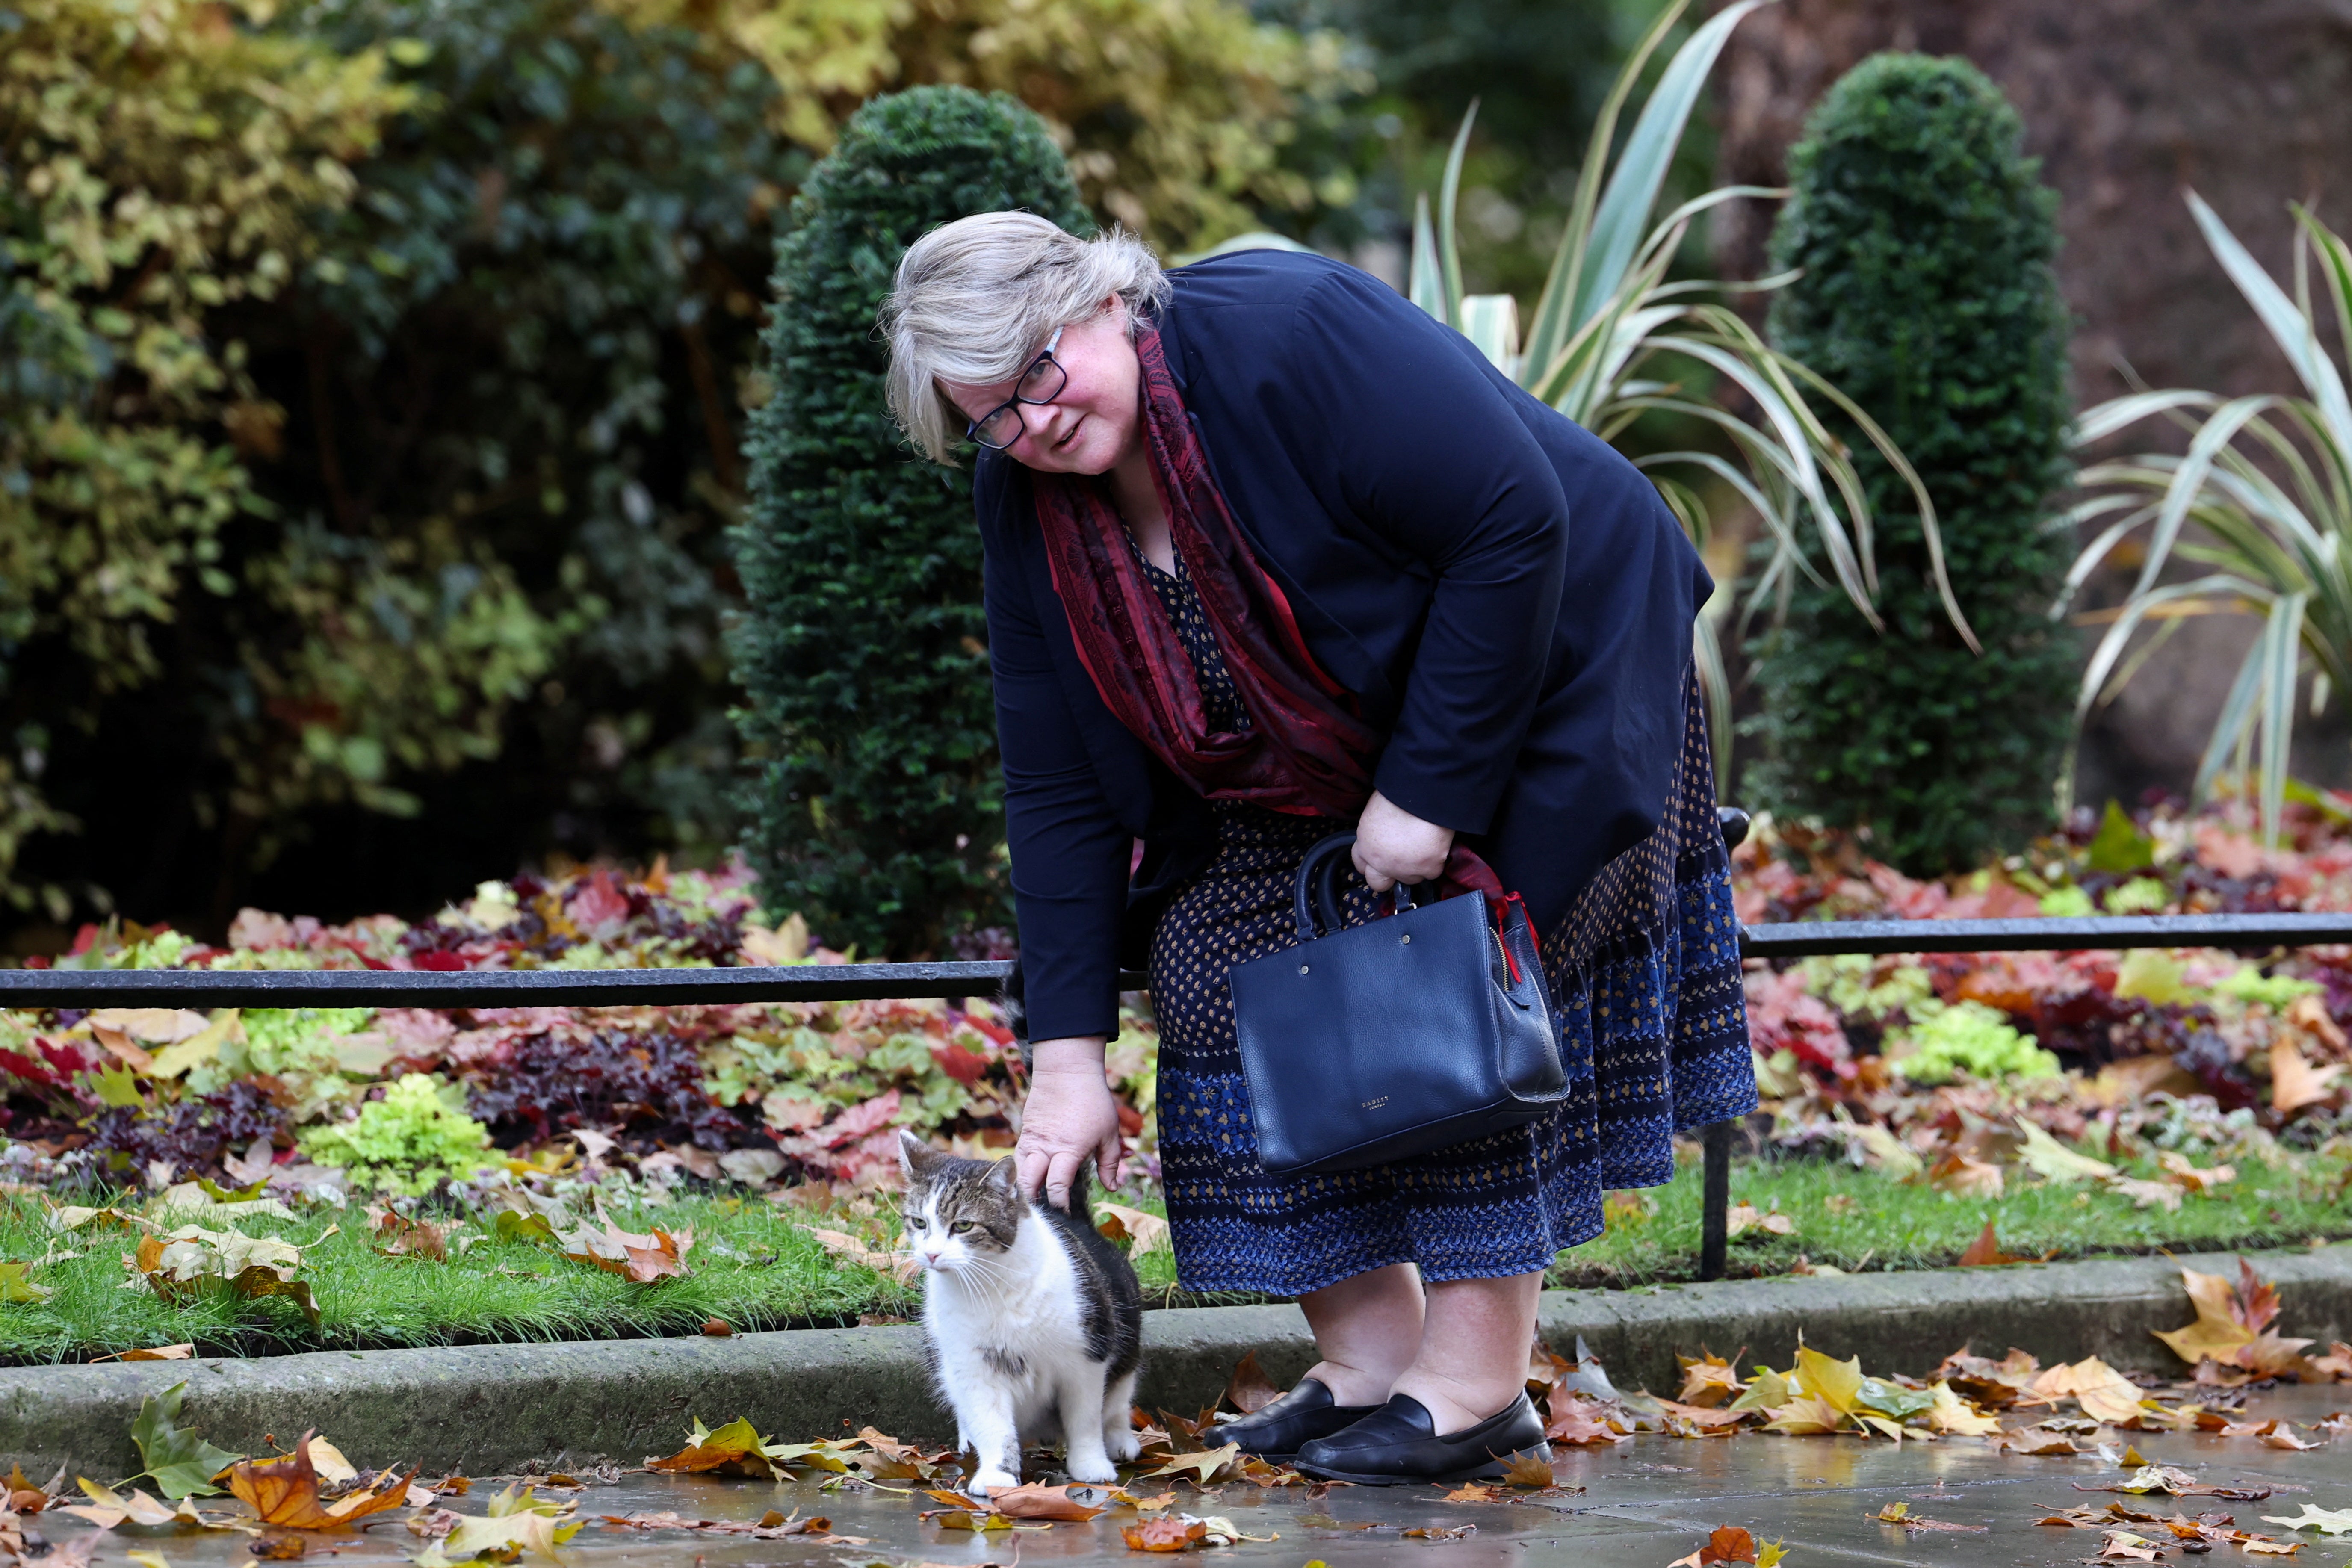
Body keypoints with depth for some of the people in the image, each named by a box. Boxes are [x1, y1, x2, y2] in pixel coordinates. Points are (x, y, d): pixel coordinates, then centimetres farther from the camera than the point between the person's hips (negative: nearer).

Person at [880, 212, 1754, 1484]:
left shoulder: (1288, 335, -31)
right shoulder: (1025, 504, -11)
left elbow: (1516, 523, -30)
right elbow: (1062, 787, -8)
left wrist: (1427, 790, -27)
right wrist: (1067, 1054, -12)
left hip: (1534, 668, -6)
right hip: (1311, 770, 7)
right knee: (1220, 962, -5)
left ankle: (1478, 1384, -7)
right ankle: (1368, 1357, 1)